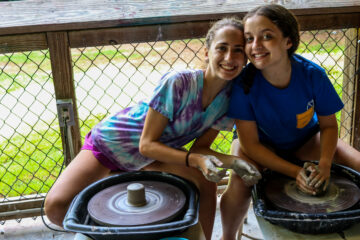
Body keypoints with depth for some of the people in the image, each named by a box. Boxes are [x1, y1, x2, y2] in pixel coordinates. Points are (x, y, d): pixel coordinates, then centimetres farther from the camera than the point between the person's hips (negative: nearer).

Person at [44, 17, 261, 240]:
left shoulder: (231, 96, -14)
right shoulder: (177, 82, -33)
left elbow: (200, 147, -9)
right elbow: (147, 144, -26)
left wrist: (232, 161, -27)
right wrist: (196, 160, -38)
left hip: (157, 150, 5)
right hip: (110, 143, -4)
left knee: (206, 181, -19)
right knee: (56, 206, -21)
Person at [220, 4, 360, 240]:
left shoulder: (313, 75, -25)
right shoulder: (244, 83, -30)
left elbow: (328, 125, -9)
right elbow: (250, 144, -23)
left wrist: (324, 165, -27)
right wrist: (295, 172, -31)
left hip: (305, 140, 3)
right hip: (262, 144, -2)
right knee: (239, 185, -31)